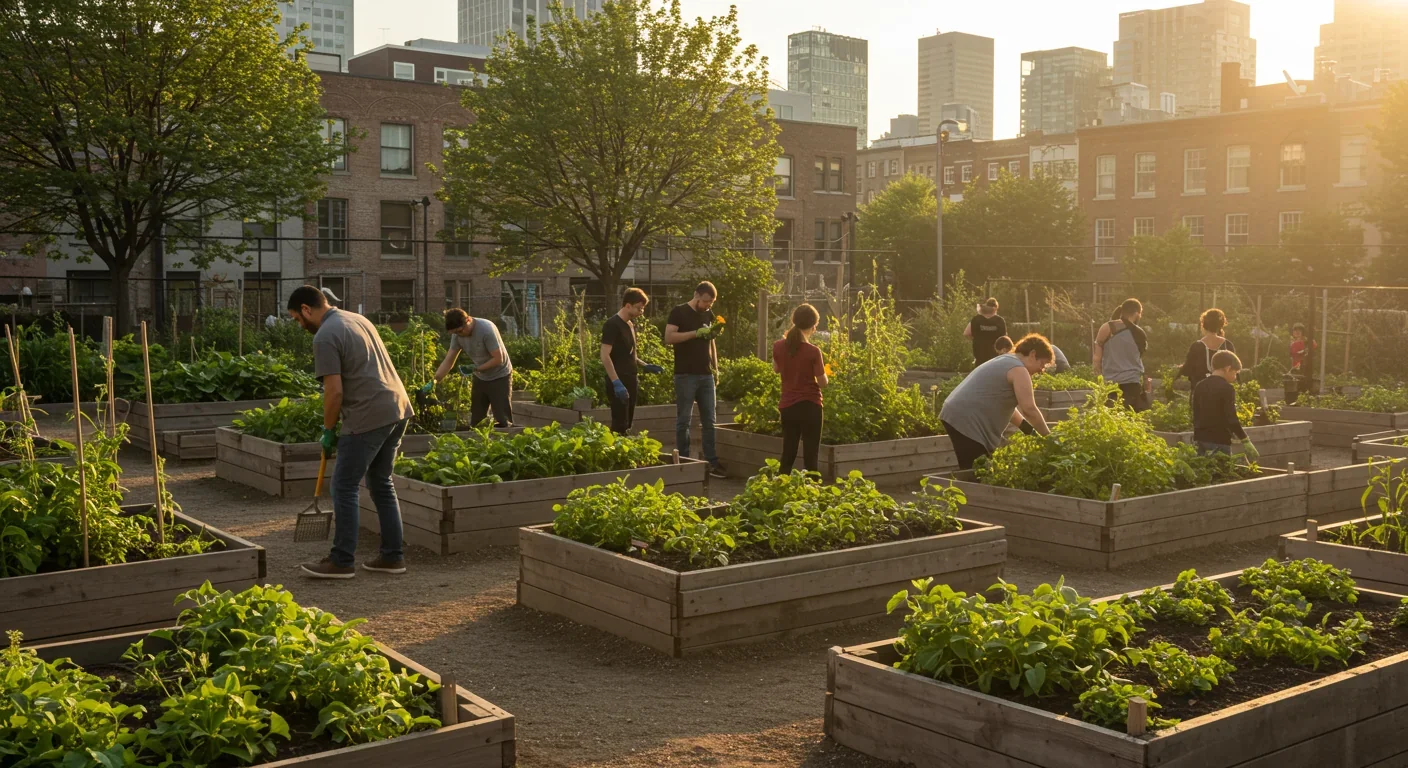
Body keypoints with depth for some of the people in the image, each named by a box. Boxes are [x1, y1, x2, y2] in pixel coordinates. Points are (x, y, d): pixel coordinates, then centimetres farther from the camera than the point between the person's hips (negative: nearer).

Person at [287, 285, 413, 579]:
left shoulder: (325, 336, -10)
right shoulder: (358, 319, 18)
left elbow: (335, 391, -15)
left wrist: (328, 430, 0)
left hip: (369, 417, -9)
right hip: (398, 409, 9)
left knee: (344, 488, 1)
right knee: (381, 484, 16)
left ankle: (342, 561, 6)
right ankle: (393, 556, 18)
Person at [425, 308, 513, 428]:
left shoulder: (486, 329, -28)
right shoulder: (457, 335, -9)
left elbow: (498, 359, -26)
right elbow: (448, 361, -6)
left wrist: (475, 368, -25)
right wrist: (433, 381, -17)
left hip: (500, 377, -6)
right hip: (480, 378, 6)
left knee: (503, 421, -7)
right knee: (476, 421, 8)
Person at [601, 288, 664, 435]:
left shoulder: (631, 324, 14)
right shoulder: (612, 325, -13)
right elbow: (605, 356, -20)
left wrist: (645, 366, 12)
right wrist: (616, 382, -26)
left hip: (630, 381, 9)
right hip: (619, 383, -9)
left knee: (627, 425, 10)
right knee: (619, 426, -9)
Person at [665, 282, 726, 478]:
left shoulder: (709, 315, 14)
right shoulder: (679, 312, -5)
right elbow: (669, 338, -17)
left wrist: (716, 367, 13)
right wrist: (696, 333, -22)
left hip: (706, 374, 6)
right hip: (686, 375, -6)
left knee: (709, 421, 6)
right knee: (683, 421, 0)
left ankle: (712, 463, 9)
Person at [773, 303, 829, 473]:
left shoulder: (778, 346, -2)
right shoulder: (813, 351, -15)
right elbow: (823, 383, -8)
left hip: (787, 406, 5)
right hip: (810, 407, -5)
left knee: (787, 455, 15)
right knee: (810, 457, 0)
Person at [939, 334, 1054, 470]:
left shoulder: (1005, 362, 23)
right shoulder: (1018, 369, -8)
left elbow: (1005, 404, 27)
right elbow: (1029, 409, -15)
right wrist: (1048, 436, -3)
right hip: (967, 422, -11)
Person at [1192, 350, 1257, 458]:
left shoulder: (1199, 386, 9)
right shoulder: (1227, 388, -11)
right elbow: (1231, 419, -15)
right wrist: (1245, 441, -9)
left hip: (1201, 440, 7)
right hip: (1219, 442, -7)